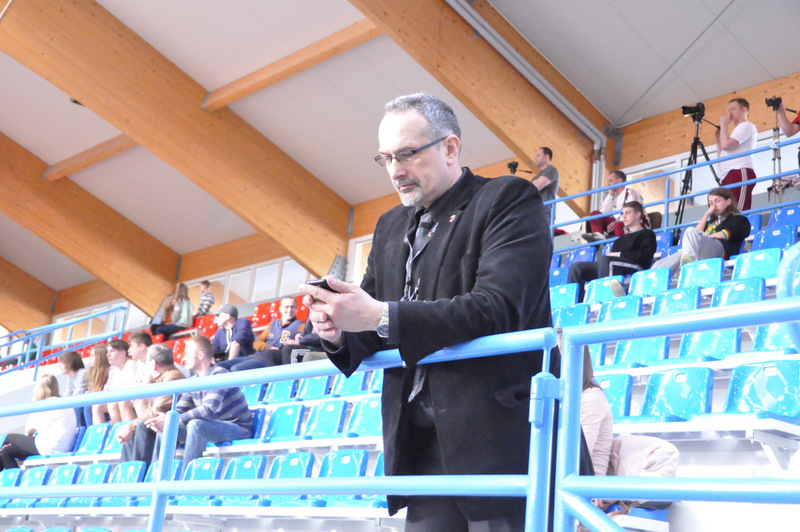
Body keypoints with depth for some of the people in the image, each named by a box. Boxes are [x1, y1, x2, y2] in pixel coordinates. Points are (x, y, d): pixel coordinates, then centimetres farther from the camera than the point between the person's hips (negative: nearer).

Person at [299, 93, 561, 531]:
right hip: (424, 444, 6)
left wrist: (382, 316, -24)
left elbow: (499, 307, -19)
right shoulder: (391, 227, 19)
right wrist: (340, 331, -8)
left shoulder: (509, 200, -5)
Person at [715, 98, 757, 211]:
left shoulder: (746, 126, 7)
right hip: (729, 176, 8)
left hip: (740, 173, -8)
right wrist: (718, 140, 21)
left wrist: (724, 125, 5)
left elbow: (726, 145, -9)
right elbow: (722, 157, 30)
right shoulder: (736, 131, 34)